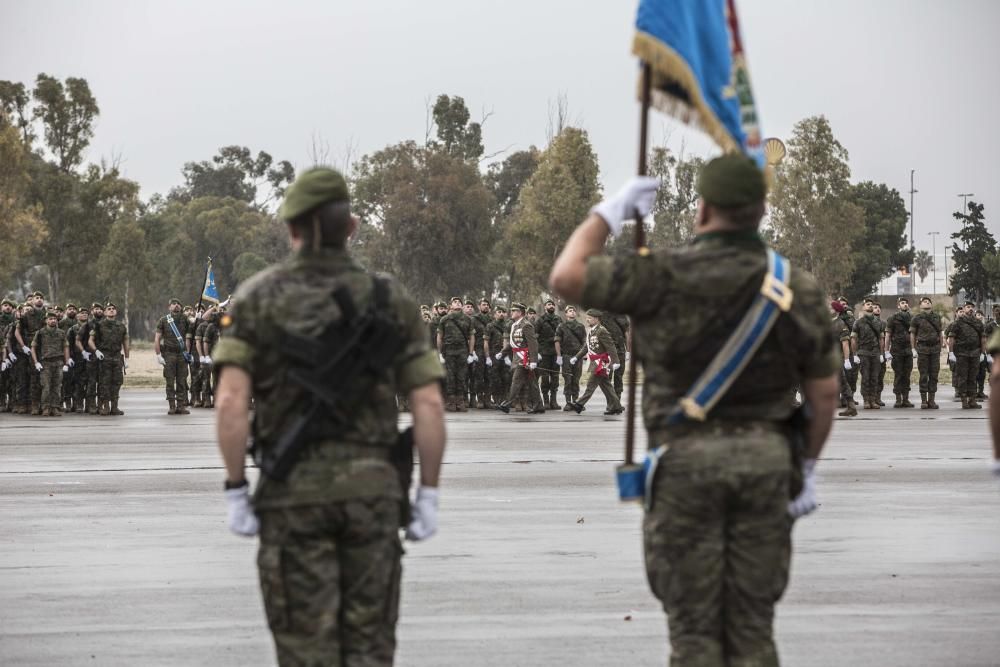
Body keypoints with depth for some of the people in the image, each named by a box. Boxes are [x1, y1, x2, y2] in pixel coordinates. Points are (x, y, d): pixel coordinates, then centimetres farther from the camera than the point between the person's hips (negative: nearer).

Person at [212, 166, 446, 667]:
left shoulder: (257, 298, -1)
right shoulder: (391, 300, 4)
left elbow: (230, 402, -12)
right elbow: (429, 405, -2)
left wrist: (235, 491, -6)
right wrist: (428, 494, 5)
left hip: (294, 492, -1)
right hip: (371, 488, 1)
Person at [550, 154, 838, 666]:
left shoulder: (666, 276, -9)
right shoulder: (797, 287, 3)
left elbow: (565, 278, -9)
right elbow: (824, 392, 5)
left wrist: (609, 212, 4)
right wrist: (809, 467, 16)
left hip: (686, 456, -3)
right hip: (765, 456, 3)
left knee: (694, 625, 2)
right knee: (752, 624, 9)